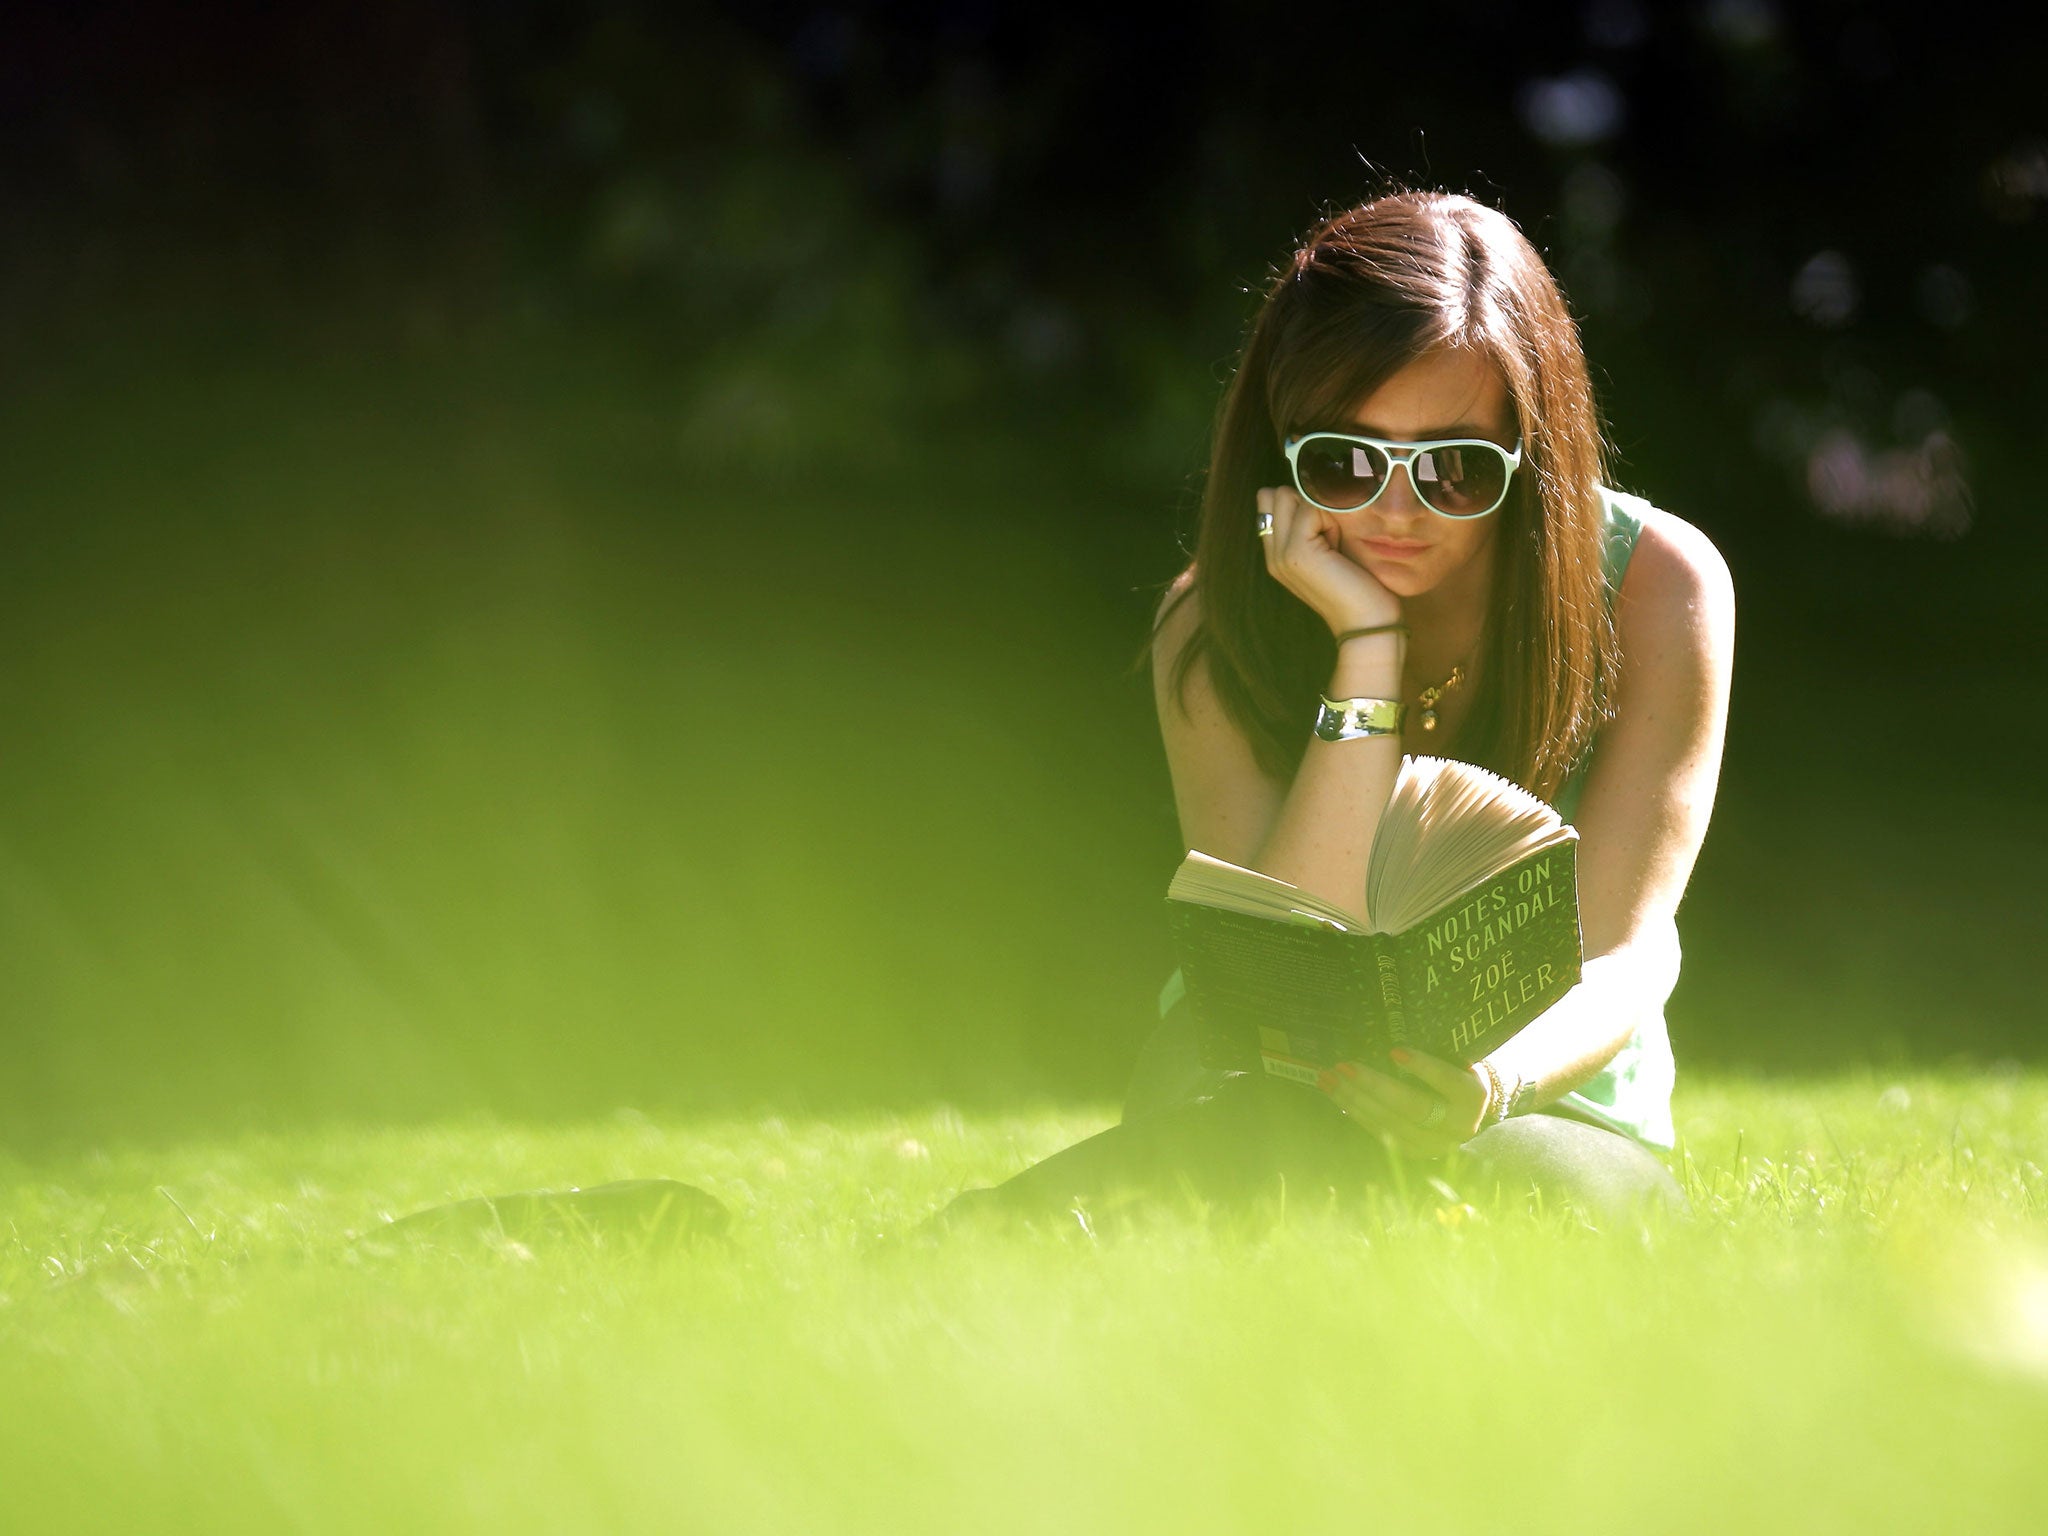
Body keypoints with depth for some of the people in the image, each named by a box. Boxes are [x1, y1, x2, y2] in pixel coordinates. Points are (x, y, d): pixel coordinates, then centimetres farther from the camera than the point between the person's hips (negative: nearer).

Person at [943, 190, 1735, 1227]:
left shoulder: (1655, 587, -13)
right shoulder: (1216, 624, -12)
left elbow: (1623, 954, -17)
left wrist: (1493, 1088, -41)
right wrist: (1365, 645, -29)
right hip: (1271, 1093, -2)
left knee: (1532, 1184, -37)